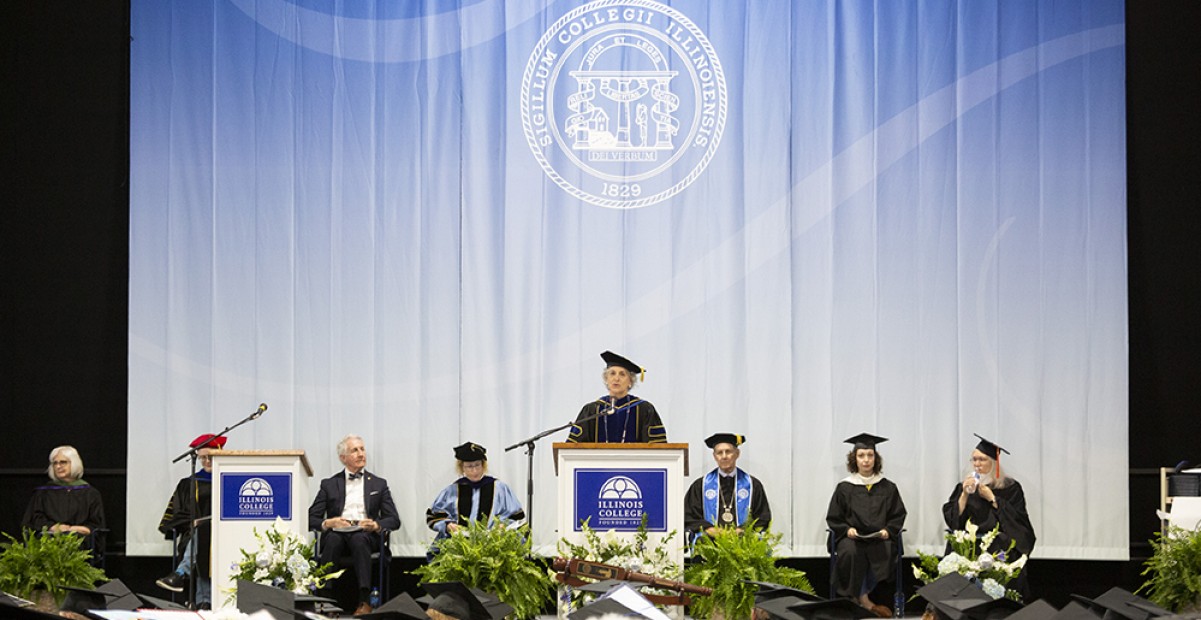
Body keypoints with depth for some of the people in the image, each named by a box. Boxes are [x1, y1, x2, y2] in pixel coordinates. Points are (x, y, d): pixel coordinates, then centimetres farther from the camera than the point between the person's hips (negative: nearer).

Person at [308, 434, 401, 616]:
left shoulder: (379, 484, 20)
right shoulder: (329, 484, 18)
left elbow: (394, 520, 13)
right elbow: (311, 519, 11)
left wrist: (376, 525, -10)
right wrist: (328, 523, -12)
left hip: (366, 534, 0)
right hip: (337, 533, 0)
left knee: (359, 539, -37)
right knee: (333, 539, -36)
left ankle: (364, 601, -46)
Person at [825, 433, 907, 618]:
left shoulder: (888, 488, 11)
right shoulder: (844, 488, 7)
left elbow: (898, 515, 12)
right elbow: (833, 518, 8)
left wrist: (887, 530, -8)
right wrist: (847, 529, -11)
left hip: (879, 538, 1)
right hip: (851, 537, -1)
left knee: (884, 552, -33)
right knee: (850, 552, -35)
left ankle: (859, 597, -16)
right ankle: (864, 601, -19)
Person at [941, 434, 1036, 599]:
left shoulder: (1010, 488, 7)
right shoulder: (964, 487, 15)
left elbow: (1018, 518, -4)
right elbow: (952, 519, 5)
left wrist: (992, 498, -6)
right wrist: (965, 495, -8)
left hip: (1002, 549, -2)